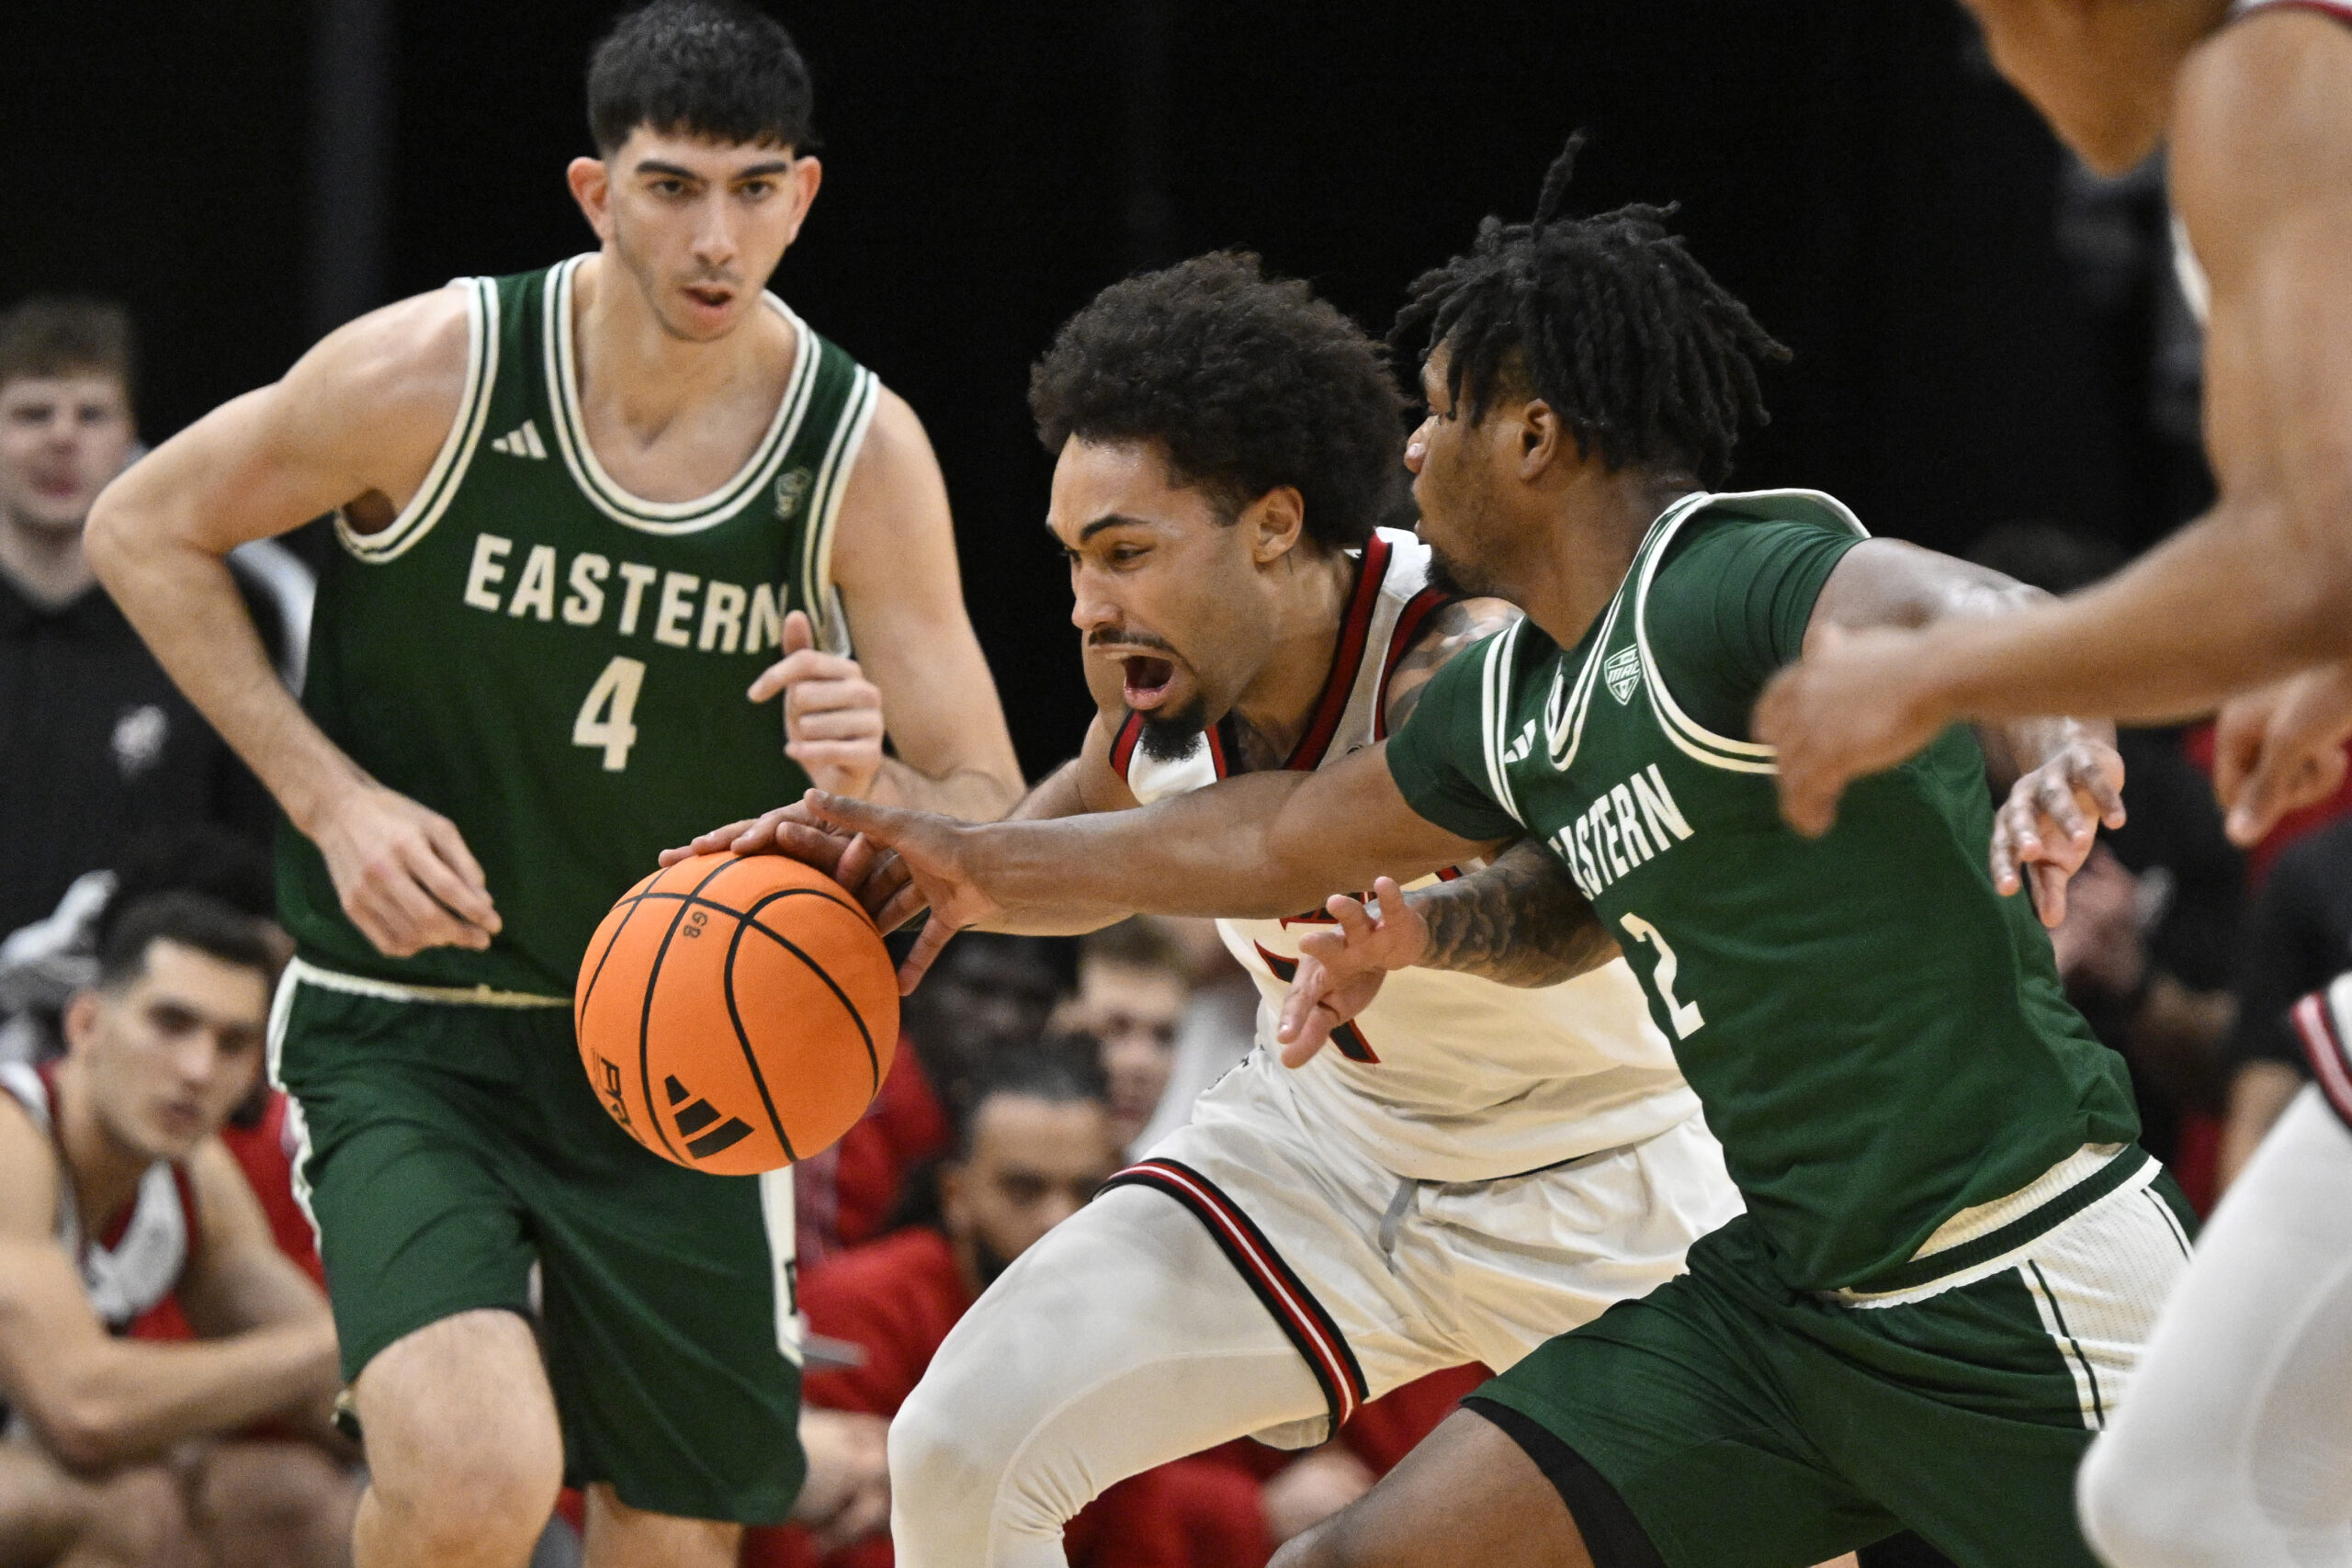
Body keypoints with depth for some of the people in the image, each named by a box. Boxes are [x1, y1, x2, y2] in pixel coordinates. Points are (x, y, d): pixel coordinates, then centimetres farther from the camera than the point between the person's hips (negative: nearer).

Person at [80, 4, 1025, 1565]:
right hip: (403, 1038, -3)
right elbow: (144, 530, 0)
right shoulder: (434, 371, -15)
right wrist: (331, 799, -10)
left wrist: (869, 787, -30)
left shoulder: (864, 452, -9)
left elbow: (997, 835, -6)